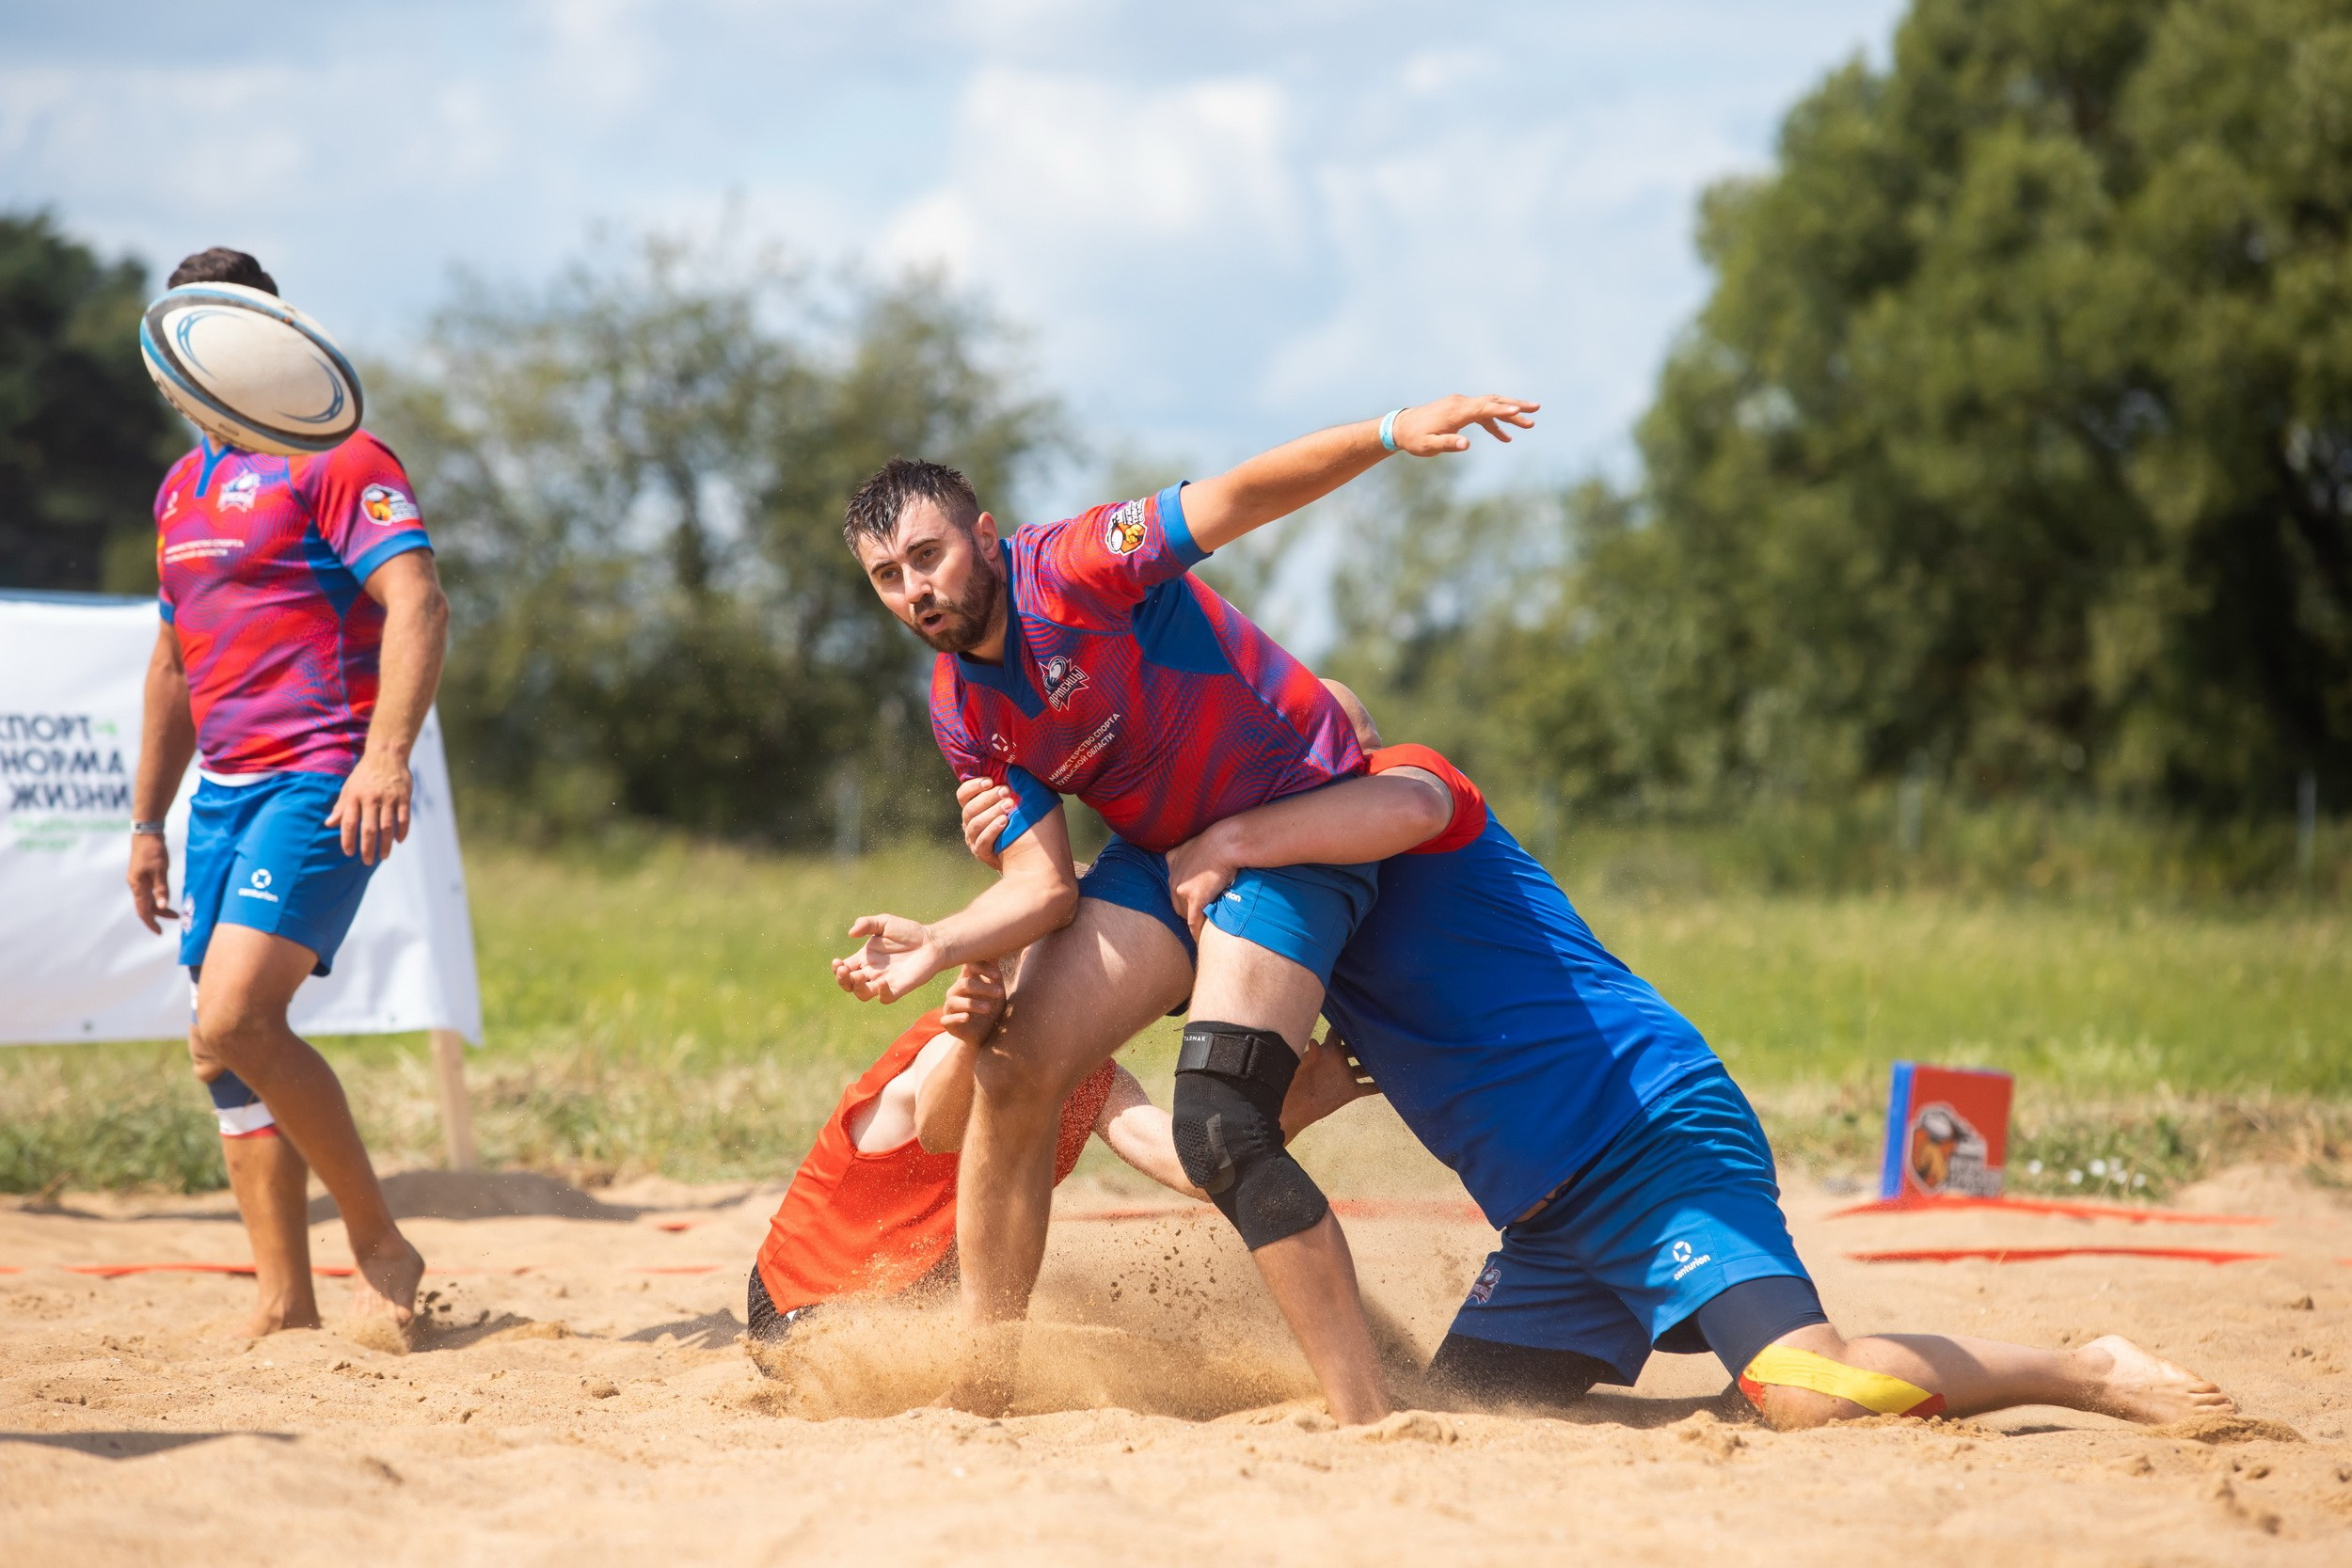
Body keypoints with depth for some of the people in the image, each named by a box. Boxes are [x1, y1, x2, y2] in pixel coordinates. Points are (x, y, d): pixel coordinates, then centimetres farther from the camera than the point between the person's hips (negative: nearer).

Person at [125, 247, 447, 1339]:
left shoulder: (333, 460, -6)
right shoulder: (182, 488, 20)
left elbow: (417, 604, -19)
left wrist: (386, 756, -31)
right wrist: (148, 820, 25)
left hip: (317, 786, -9)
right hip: (224, 790, 9)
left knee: (231, 1025, -21)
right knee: (229, 1044, 4)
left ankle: (379, 1245, -7)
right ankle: (285, 1305, 8)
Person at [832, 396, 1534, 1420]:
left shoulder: (1066, 570, -20)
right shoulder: (961, 715, 1)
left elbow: (1240, 498, -29)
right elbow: (1044, 885, -2)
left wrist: (1392, 434, -43)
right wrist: (938, 946, -22)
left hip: (1299, 826, -7)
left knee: (1217, 1128, -23)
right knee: (1012, 1076, -4)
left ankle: (1369, 1422, -21)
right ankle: (982, 1390, 9)